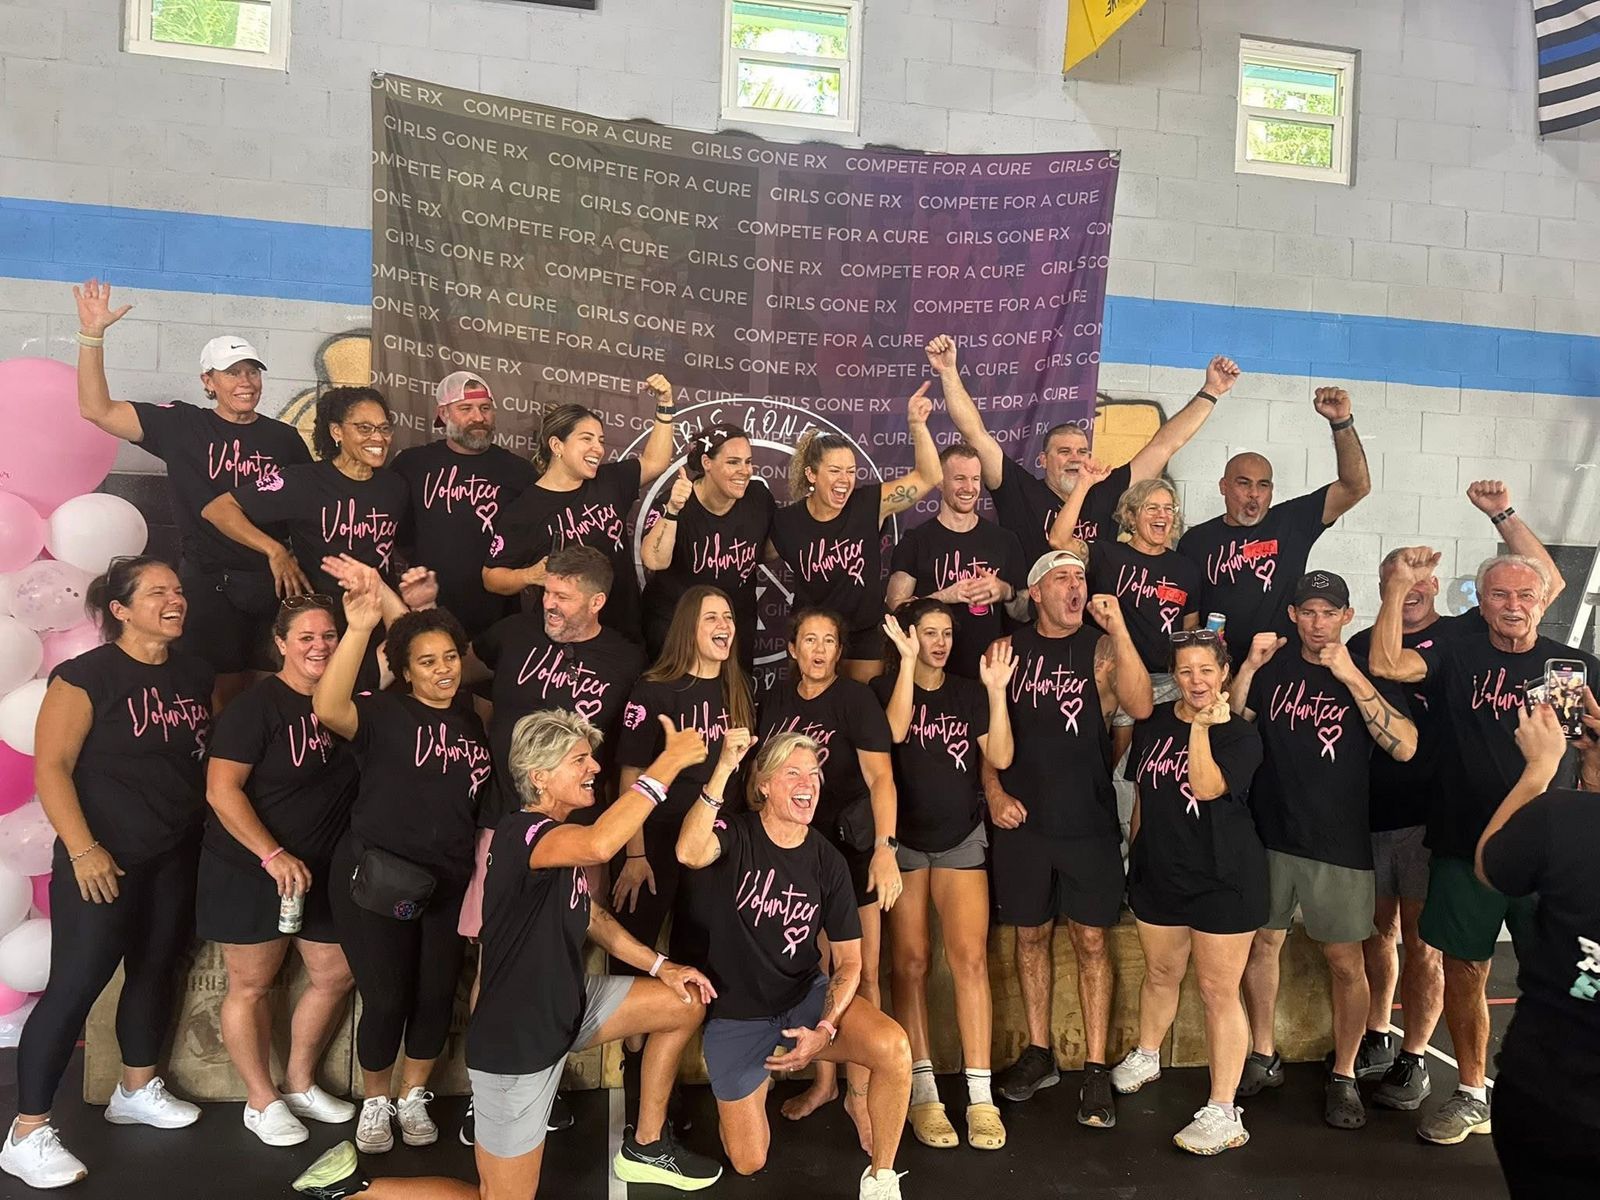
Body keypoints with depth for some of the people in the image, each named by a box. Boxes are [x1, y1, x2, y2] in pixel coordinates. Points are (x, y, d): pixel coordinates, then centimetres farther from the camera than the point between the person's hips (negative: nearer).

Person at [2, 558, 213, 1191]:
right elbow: (51, 766, -15)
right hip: (106, 859, -6)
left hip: (177, 856, 6)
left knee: (156, 970, 16)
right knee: (75, 984, -4)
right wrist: (83, 850, -21)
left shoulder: (196, 673, 6)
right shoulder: (87, 675, -12)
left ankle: (137, 1090, 34)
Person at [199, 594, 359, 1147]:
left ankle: (299, 1084, 32)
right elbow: (221, 790, -19)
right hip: (250, 870, -6)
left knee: (336, 975, 12)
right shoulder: (257, 706, -15)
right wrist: (273, 855, -25)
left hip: (323, 870, 6)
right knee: (251, 985, 7)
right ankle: (262, 1102, 25)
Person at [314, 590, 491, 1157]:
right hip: (376, 879, -4)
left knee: (437, 995, 11)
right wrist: (359, 628, -38)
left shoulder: (473, 722, 8)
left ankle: (413, 1098, 33)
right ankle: (374, 1104, 28)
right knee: (386, 999, 3)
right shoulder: (384, 713, -8)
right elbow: (328, 709, -30)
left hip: (449, 882, 5)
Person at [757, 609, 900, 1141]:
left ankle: (858, 1092, 14)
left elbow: (880, 778, -22)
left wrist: (885, 849, -35)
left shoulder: (856, 699, -12)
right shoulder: (777, 700, 4)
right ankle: (823, 1080, 28)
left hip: (851, 843, -4)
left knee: (862, 971, 0)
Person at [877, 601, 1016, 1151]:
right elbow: (895, 731, -21)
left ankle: (980, 1095, -4)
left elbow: (999, 757, -3)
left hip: (961, 838, 2)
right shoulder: (886, 687, 0)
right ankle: (922, 1090, 8)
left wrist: (996, 692, -14)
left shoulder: (969, 693, 6)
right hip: (902, 839, -1)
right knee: (911, 961, 0)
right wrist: (908, 660, -23)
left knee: (970, 958, -8)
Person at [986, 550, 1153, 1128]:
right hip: (1022, 820, 2)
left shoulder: (1101, 648, -1)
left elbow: (1140, 707, -19)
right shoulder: (1007, 650, 3)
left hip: (1089, 821, -2)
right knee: (1031, 935, 11)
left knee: (1090, 940, 3)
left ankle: (1096, 1070, 13)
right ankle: (1038, 1053, 27)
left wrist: (1118, 626, -23)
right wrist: (994, 792, -2)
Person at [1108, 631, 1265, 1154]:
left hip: (1223, 878, -5)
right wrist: (1137, 850, 15)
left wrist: (1201, 726, -29)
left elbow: (1206, 787, -26)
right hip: (1158, 870, 5)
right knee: (1160, 973, 20)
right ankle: (1146, 1056, 43)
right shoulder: (1153, 723, 4)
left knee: (1218, 991, -1)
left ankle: (1223, 1112, 7)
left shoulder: (1240, 734, -10)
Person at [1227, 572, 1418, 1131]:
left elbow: (1405, 746, -15)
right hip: (1269, 836, 3)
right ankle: (1263, 1057, 28)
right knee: (1262, 942, 11)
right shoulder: (1274, 669, 7)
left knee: (1346, 963, 2)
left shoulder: (1366, 672, -1)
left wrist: (1350, 676, -22)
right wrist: (1249, 667, -12)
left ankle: (1344, 1076, 19)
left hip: (1340, 844, -2)